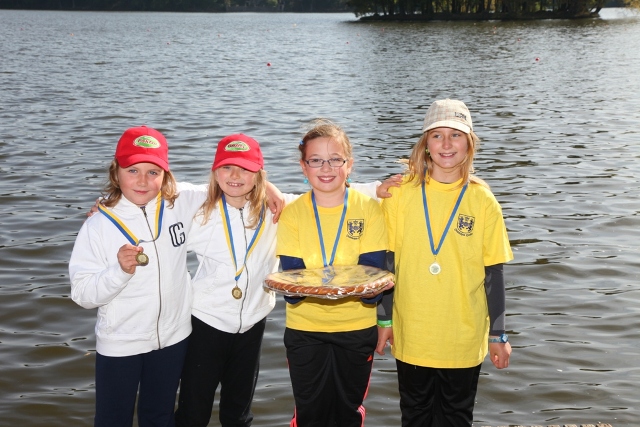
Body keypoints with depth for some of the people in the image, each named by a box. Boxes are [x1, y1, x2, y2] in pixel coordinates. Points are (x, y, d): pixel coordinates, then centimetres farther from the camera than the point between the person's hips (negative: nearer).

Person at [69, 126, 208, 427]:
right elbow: (83, 294, -16)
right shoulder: (98, 226, -14)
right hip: (119, 345, -2)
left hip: (173, 338, 3)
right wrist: (120, 270, -31)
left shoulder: (182, 205, -8)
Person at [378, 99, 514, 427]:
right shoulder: (402, 193, -5)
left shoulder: (482, 200, -5)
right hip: (411, 334, 1)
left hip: (464, 336, 0)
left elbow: (493, 271, -1)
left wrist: (498, 334, 1)